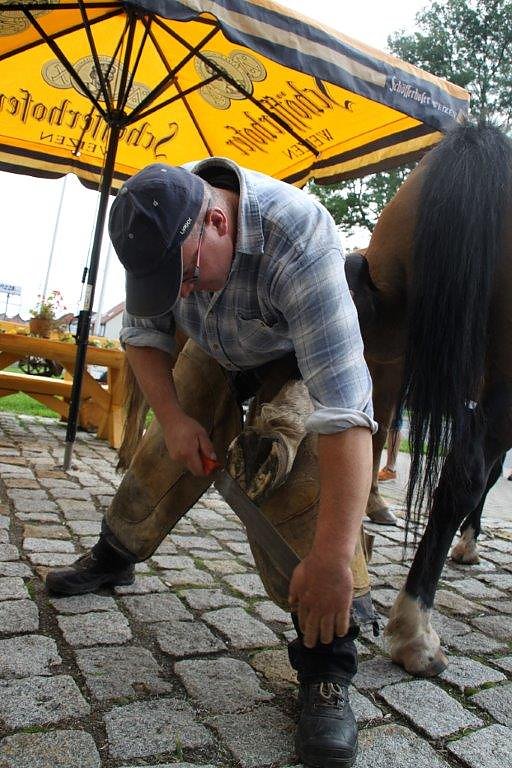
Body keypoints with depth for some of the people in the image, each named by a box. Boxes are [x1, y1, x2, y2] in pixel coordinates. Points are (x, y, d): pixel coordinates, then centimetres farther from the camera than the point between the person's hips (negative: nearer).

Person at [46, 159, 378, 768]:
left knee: (298, 478, -24)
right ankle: (113, 558, 35)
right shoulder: (159, 224, -24)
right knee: (166, 454, 7)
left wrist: (332, 559, -52)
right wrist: (172, 417, -23)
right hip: (213, 352, 5)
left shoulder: (299, 243, -42)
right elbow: (142, 334, -9)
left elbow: (343, 409, -49)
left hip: (297, 358, -4)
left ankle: (325, 669, -14)